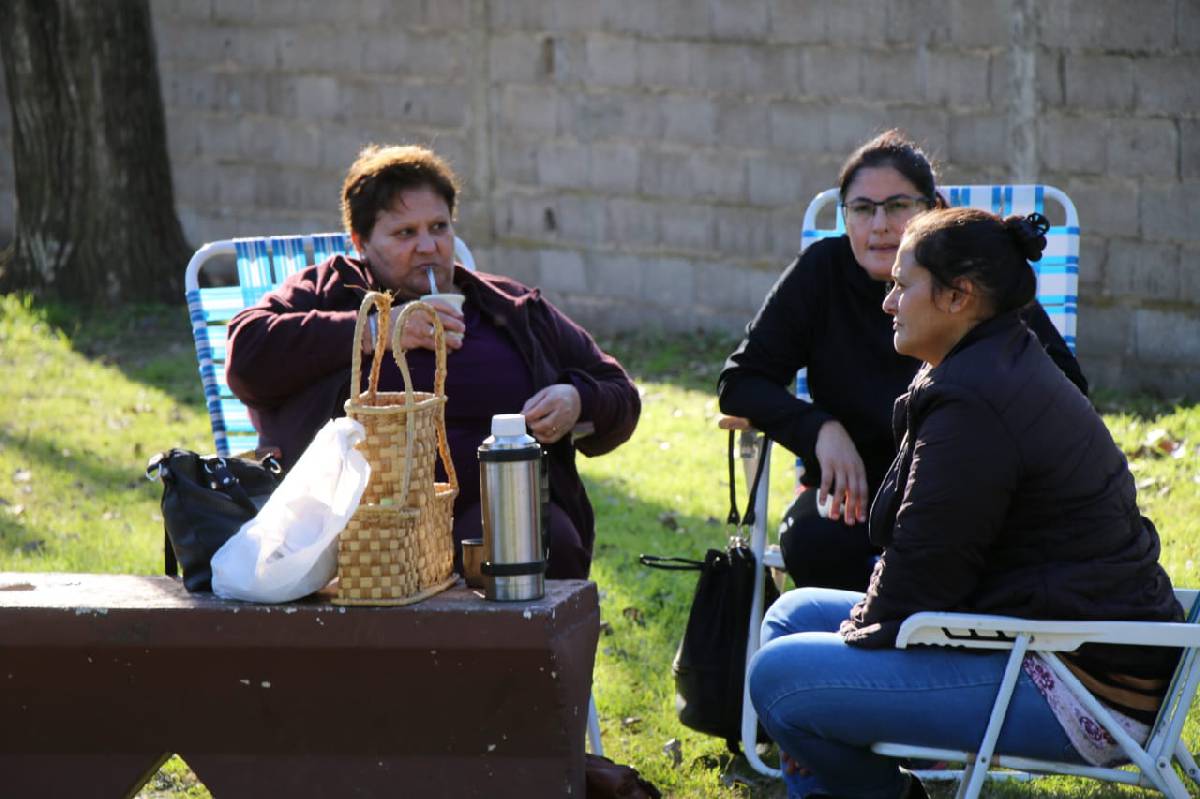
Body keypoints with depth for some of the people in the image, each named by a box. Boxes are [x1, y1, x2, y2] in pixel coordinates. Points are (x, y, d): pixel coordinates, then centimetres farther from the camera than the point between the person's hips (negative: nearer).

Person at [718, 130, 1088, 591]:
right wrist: (819, 428, -18)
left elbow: (1065, 385, -3)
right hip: (853, 488, 2)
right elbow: (740, 384, 0)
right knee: (812, 541, -34)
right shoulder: (822, 272, 0)